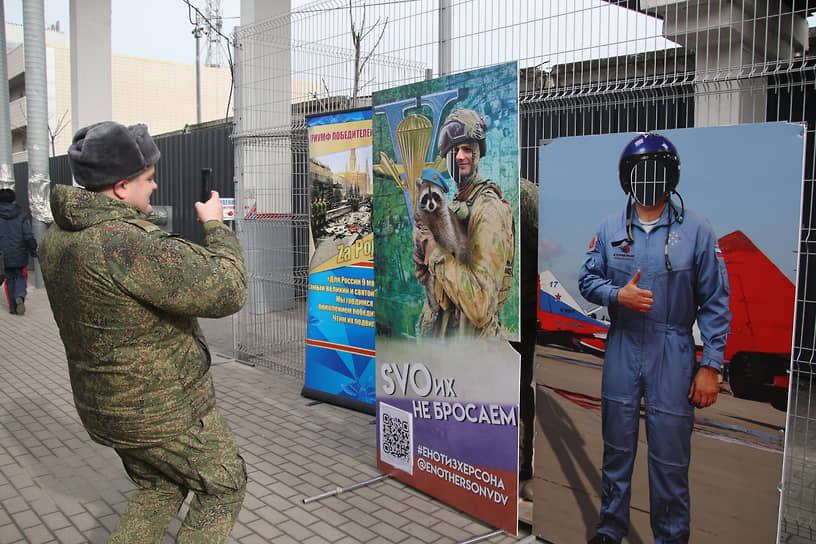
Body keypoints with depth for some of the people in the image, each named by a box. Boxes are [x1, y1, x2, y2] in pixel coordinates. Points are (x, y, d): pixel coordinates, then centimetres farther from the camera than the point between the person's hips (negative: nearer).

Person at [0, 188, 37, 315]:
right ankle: (20, 296, -15)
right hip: (20, 255, -1)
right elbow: (28, 236, -10)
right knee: (20, 277, 13)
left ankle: (13, 307, 11)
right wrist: (33, 251, 0)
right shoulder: (22, 216, -6)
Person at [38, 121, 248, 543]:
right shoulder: (132, 245, -30)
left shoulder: (55, 240, -1)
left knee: (159, 490, 27)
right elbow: (228, 291, -27)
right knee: (223, 487, 15)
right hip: (165, 412, -8)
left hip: (103, 407, 8)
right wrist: (215, 226, -13)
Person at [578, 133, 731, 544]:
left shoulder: (696, 231, -3)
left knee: (670, 459, 3)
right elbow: (587, 279, 10)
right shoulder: (610, 229, 4)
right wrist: (618, 295, -11)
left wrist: (710, 365, -7)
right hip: (621, 350, 3)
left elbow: (715, 302, -3)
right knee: (617, 448, 15)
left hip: (673, 355, -2)